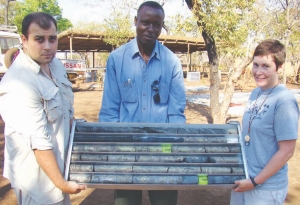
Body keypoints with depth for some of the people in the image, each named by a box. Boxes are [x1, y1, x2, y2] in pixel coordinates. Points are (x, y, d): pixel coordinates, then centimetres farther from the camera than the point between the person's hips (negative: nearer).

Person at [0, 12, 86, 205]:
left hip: (60, 162, 8)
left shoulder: (56, 64, 0)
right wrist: (61, 182, -25)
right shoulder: (18, 85, -28)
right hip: (37, 175, -8)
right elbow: (39, 141, -28)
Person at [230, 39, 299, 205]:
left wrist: (255, 182, -14)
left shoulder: (284, 100, -20)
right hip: (243, 179, 7)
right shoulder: (256, 93, 1)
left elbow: (286, 151, -18)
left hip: (265, 187, -6)